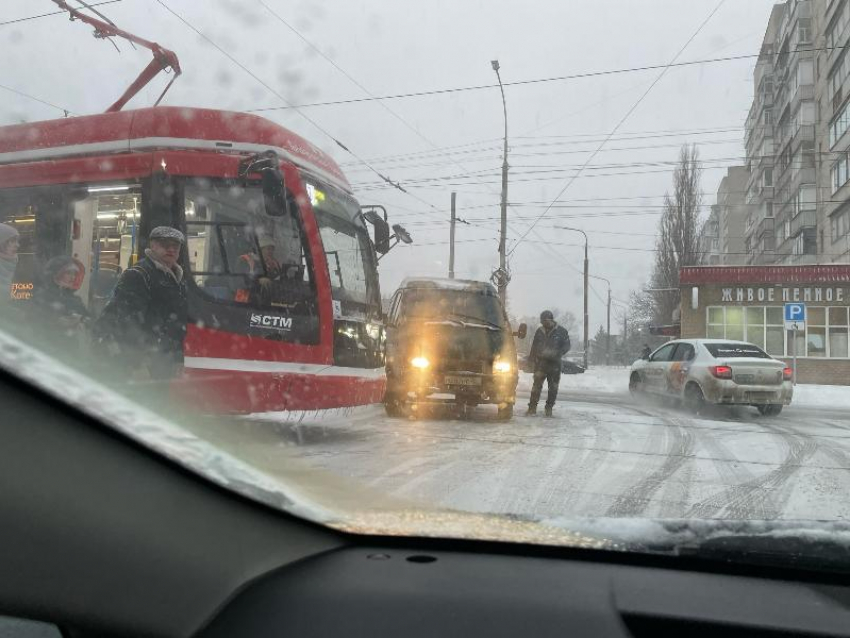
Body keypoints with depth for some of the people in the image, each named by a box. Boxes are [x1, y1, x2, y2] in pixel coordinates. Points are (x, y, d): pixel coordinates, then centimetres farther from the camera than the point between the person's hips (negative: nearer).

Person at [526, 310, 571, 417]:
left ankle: (549, 408, 17)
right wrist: (532, 360, 7)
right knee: (536, 385, -7)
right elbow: (534, 347, 14)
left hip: (555, 364, -1)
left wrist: (557, 354, -15)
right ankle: (532, 408, -5)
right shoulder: (540, 331, 9)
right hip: (541, 362, 1)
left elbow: (566, 346, 1)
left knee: (553, 388, 5)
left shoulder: (561, 331, 1)